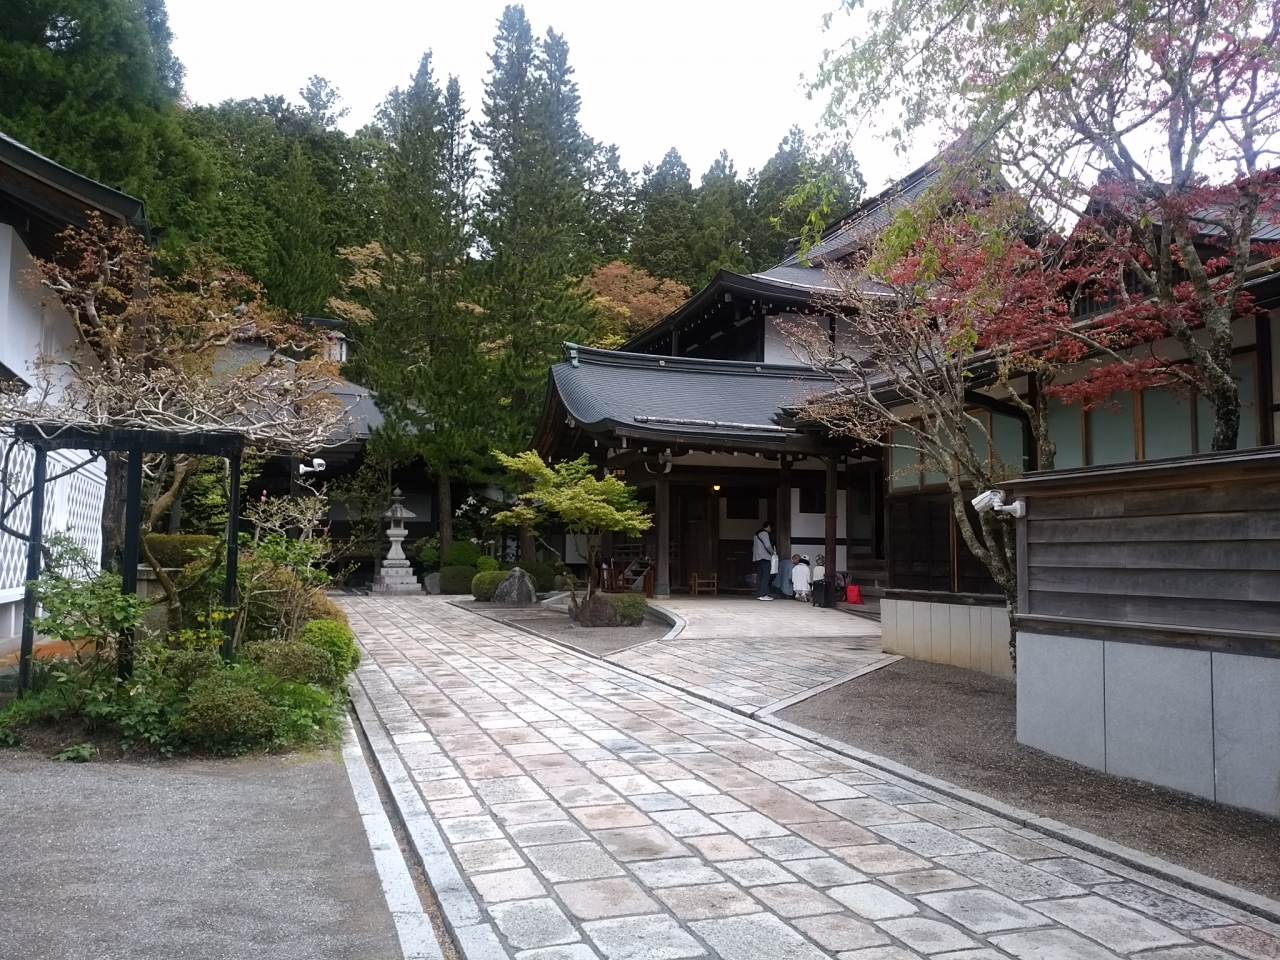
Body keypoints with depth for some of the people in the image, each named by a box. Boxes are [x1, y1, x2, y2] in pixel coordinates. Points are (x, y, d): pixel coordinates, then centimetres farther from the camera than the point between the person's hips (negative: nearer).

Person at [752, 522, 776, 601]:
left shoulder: (757, 534, 21)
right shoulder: (764, 533, -6)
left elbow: (753, 547, 23)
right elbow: (768, 545, -17)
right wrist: (773, 552, 0)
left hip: (757, 558, 9)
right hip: (764, 558, -9)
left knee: (759, 576, 6)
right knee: (765, 576, -9)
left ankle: (758, 594, 3)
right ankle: (763, 595, -14)